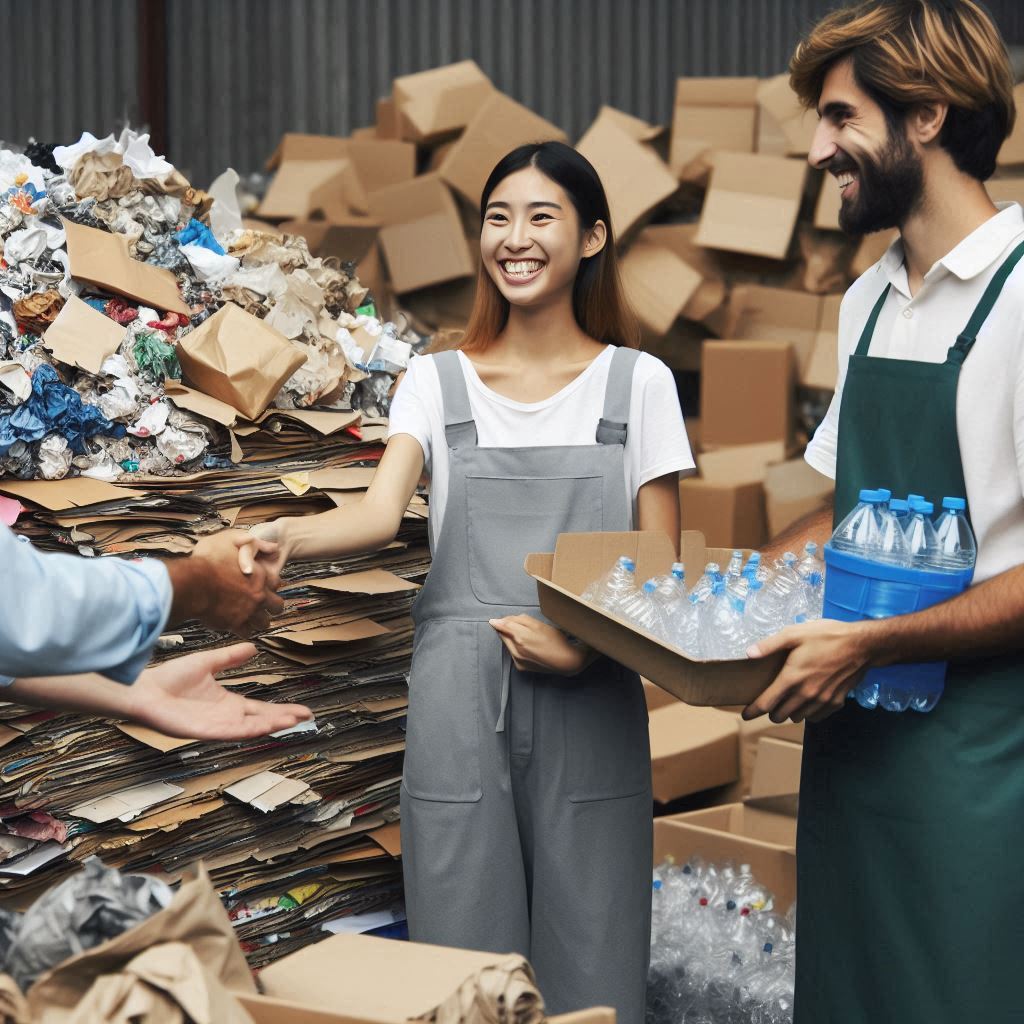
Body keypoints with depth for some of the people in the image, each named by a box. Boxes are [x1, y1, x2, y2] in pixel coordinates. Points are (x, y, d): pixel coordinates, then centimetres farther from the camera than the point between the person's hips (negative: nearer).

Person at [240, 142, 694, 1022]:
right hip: (459, 706, 1)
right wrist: (284, 536, -28)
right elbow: (380, 513, -8)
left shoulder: (637, 384, 6)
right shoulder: (438, 382, 8)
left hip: (589, 707, -1)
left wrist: (585, 648, -14)